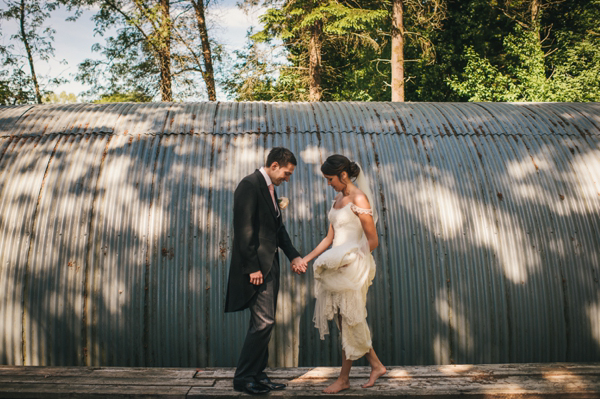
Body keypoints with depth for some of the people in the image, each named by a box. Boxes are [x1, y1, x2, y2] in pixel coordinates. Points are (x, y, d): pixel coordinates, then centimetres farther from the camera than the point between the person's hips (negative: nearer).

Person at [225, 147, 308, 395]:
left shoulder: (269, 188, 17)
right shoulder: (249, 185, -13)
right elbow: (244, 230, -19)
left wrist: (294, 256, 7)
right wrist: (252, 268, -21)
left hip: (269, 265, 10)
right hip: (257, 267, -10)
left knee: (264, 323, 13)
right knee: (263, 321, -8)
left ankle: (257, 375, 22)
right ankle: (243, 378, 4)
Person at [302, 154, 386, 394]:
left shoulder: (359, 199, -13)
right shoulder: (338, 199, 12)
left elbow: (373, 241, -14)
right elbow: (330, 238, 12)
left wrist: (350, 259, -13)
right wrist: (307, 258, 7)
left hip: (353, 266, -9)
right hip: (337, 266, 9)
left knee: (349, 321, 3)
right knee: (347, 321, 13)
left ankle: (344, 378, 16)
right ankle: (376, 365, 26)